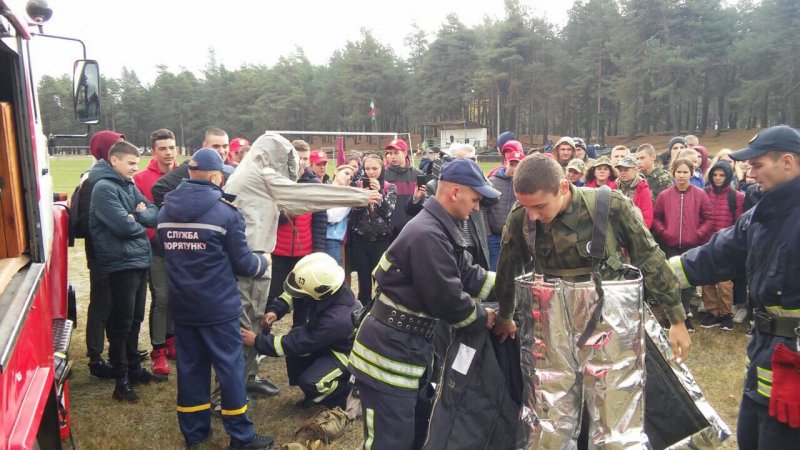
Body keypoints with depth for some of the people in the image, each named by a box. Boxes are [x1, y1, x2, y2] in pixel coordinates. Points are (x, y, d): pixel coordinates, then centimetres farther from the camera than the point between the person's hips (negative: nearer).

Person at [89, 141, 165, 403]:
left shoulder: (129, 186, 13)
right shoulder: (104, 188, -13)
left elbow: (154, 214, 8)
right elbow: (124, 225, -22)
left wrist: (138, 215, -13)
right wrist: (140, 223, -2)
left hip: (139, 261, 8)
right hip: (121, 265, -8)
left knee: (135, 320, 17)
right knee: (121, 324, 0)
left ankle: (134, 369, 30)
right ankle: (121, 380, 10)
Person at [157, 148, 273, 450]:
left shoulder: (165, 211, 5)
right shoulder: (225, 212, -15)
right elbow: (242, 262, -10)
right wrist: (264, 263, 10)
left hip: (182, 305, 6)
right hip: (218, 306, -6)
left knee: (190, 366, 14)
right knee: (230, 366, 3)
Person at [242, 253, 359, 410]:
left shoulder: (337, 319, -41)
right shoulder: (329, 287, -20)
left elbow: (297, 343, -30)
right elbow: (291, 294, 1)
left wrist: (257, 341, -22)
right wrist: (275, 310, -17)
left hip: (345, 352, -9)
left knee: (310, 382, -26)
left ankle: (347, 393, 5)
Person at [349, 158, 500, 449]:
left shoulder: (440, 230, 10)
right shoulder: (428, 235, -24)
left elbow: (467, 275, 12)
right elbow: (447, 300, -22)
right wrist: (483, 318, -5)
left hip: (409, 345, 11)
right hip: (389, 350, -11)